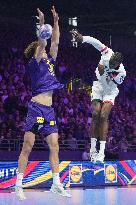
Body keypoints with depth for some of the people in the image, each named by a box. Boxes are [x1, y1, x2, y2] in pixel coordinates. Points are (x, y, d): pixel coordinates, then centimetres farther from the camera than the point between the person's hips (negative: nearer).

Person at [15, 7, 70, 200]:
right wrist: (42, 23, -17)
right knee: (27, 147, -6)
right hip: (36, 108, -7)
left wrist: (56, 22, 14)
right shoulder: (34, 63, 0)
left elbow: (55, 42, 18)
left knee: (54, 146, 3)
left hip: (49, 110, 7)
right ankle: (18, 185, -5)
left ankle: (56, 184, 5)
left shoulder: (49, 61, 19)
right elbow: (41, 44, -13)